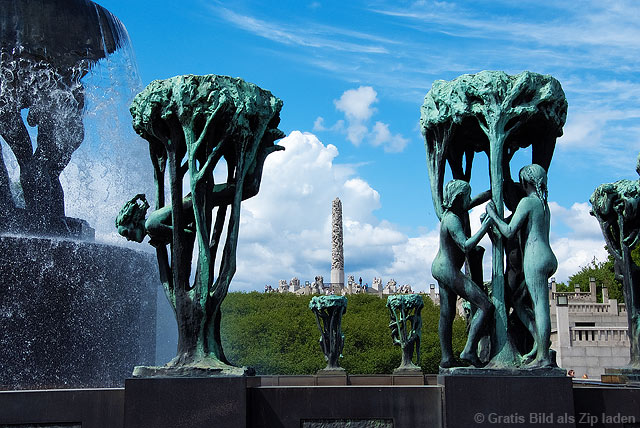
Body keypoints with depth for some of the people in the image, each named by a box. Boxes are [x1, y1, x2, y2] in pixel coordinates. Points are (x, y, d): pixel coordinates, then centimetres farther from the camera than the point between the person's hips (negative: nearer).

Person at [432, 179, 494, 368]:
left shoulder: (449, 214, 9)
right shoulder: (453, 220, -21)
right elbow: (466, 246, -30)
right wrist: (484, 227, -26)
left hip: (441, 268, 11)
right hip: (449, 271, -11)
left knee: (447, 314, 14)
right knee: (486, 306, -11)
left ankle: (446, 358, 19)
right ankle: (469, 350, -12)